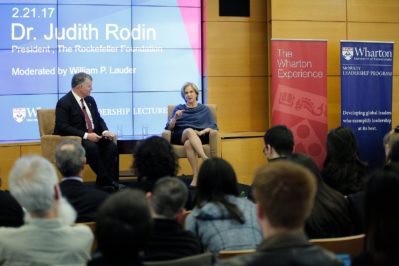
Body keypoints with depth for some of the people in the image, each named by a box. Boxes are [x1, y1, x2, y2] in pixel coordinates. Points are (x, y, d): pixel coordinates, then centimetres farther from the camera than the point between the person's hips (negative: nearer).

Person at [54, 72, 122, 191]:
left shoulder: (90, 100, 12)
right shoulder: (64, 103, -11)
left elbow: (98, 119, 15)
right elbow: (63, 127, -19)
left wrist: (105, 131, -9)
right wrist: (86, 135, -26)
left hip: (93, 136, 7)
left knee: (111, 145, -21)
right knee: (91, 147, -35)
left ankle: (103, 182, -21)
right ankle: (106, 180, -26)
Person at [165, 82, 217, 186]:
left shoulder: (204, 109, 20)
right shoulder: (179, 108, 21)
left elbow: (213, 126, 8)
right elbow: (169, 127, 11)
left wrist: (202, 132, -11)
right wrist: (175, 118, -10)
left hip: (198, 136, 0)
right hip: (180, 136, 0)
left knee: (188, 144, -39)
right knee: (189, 131, -38)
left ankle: (196, 177, -50)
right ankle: (206, 159, -54)